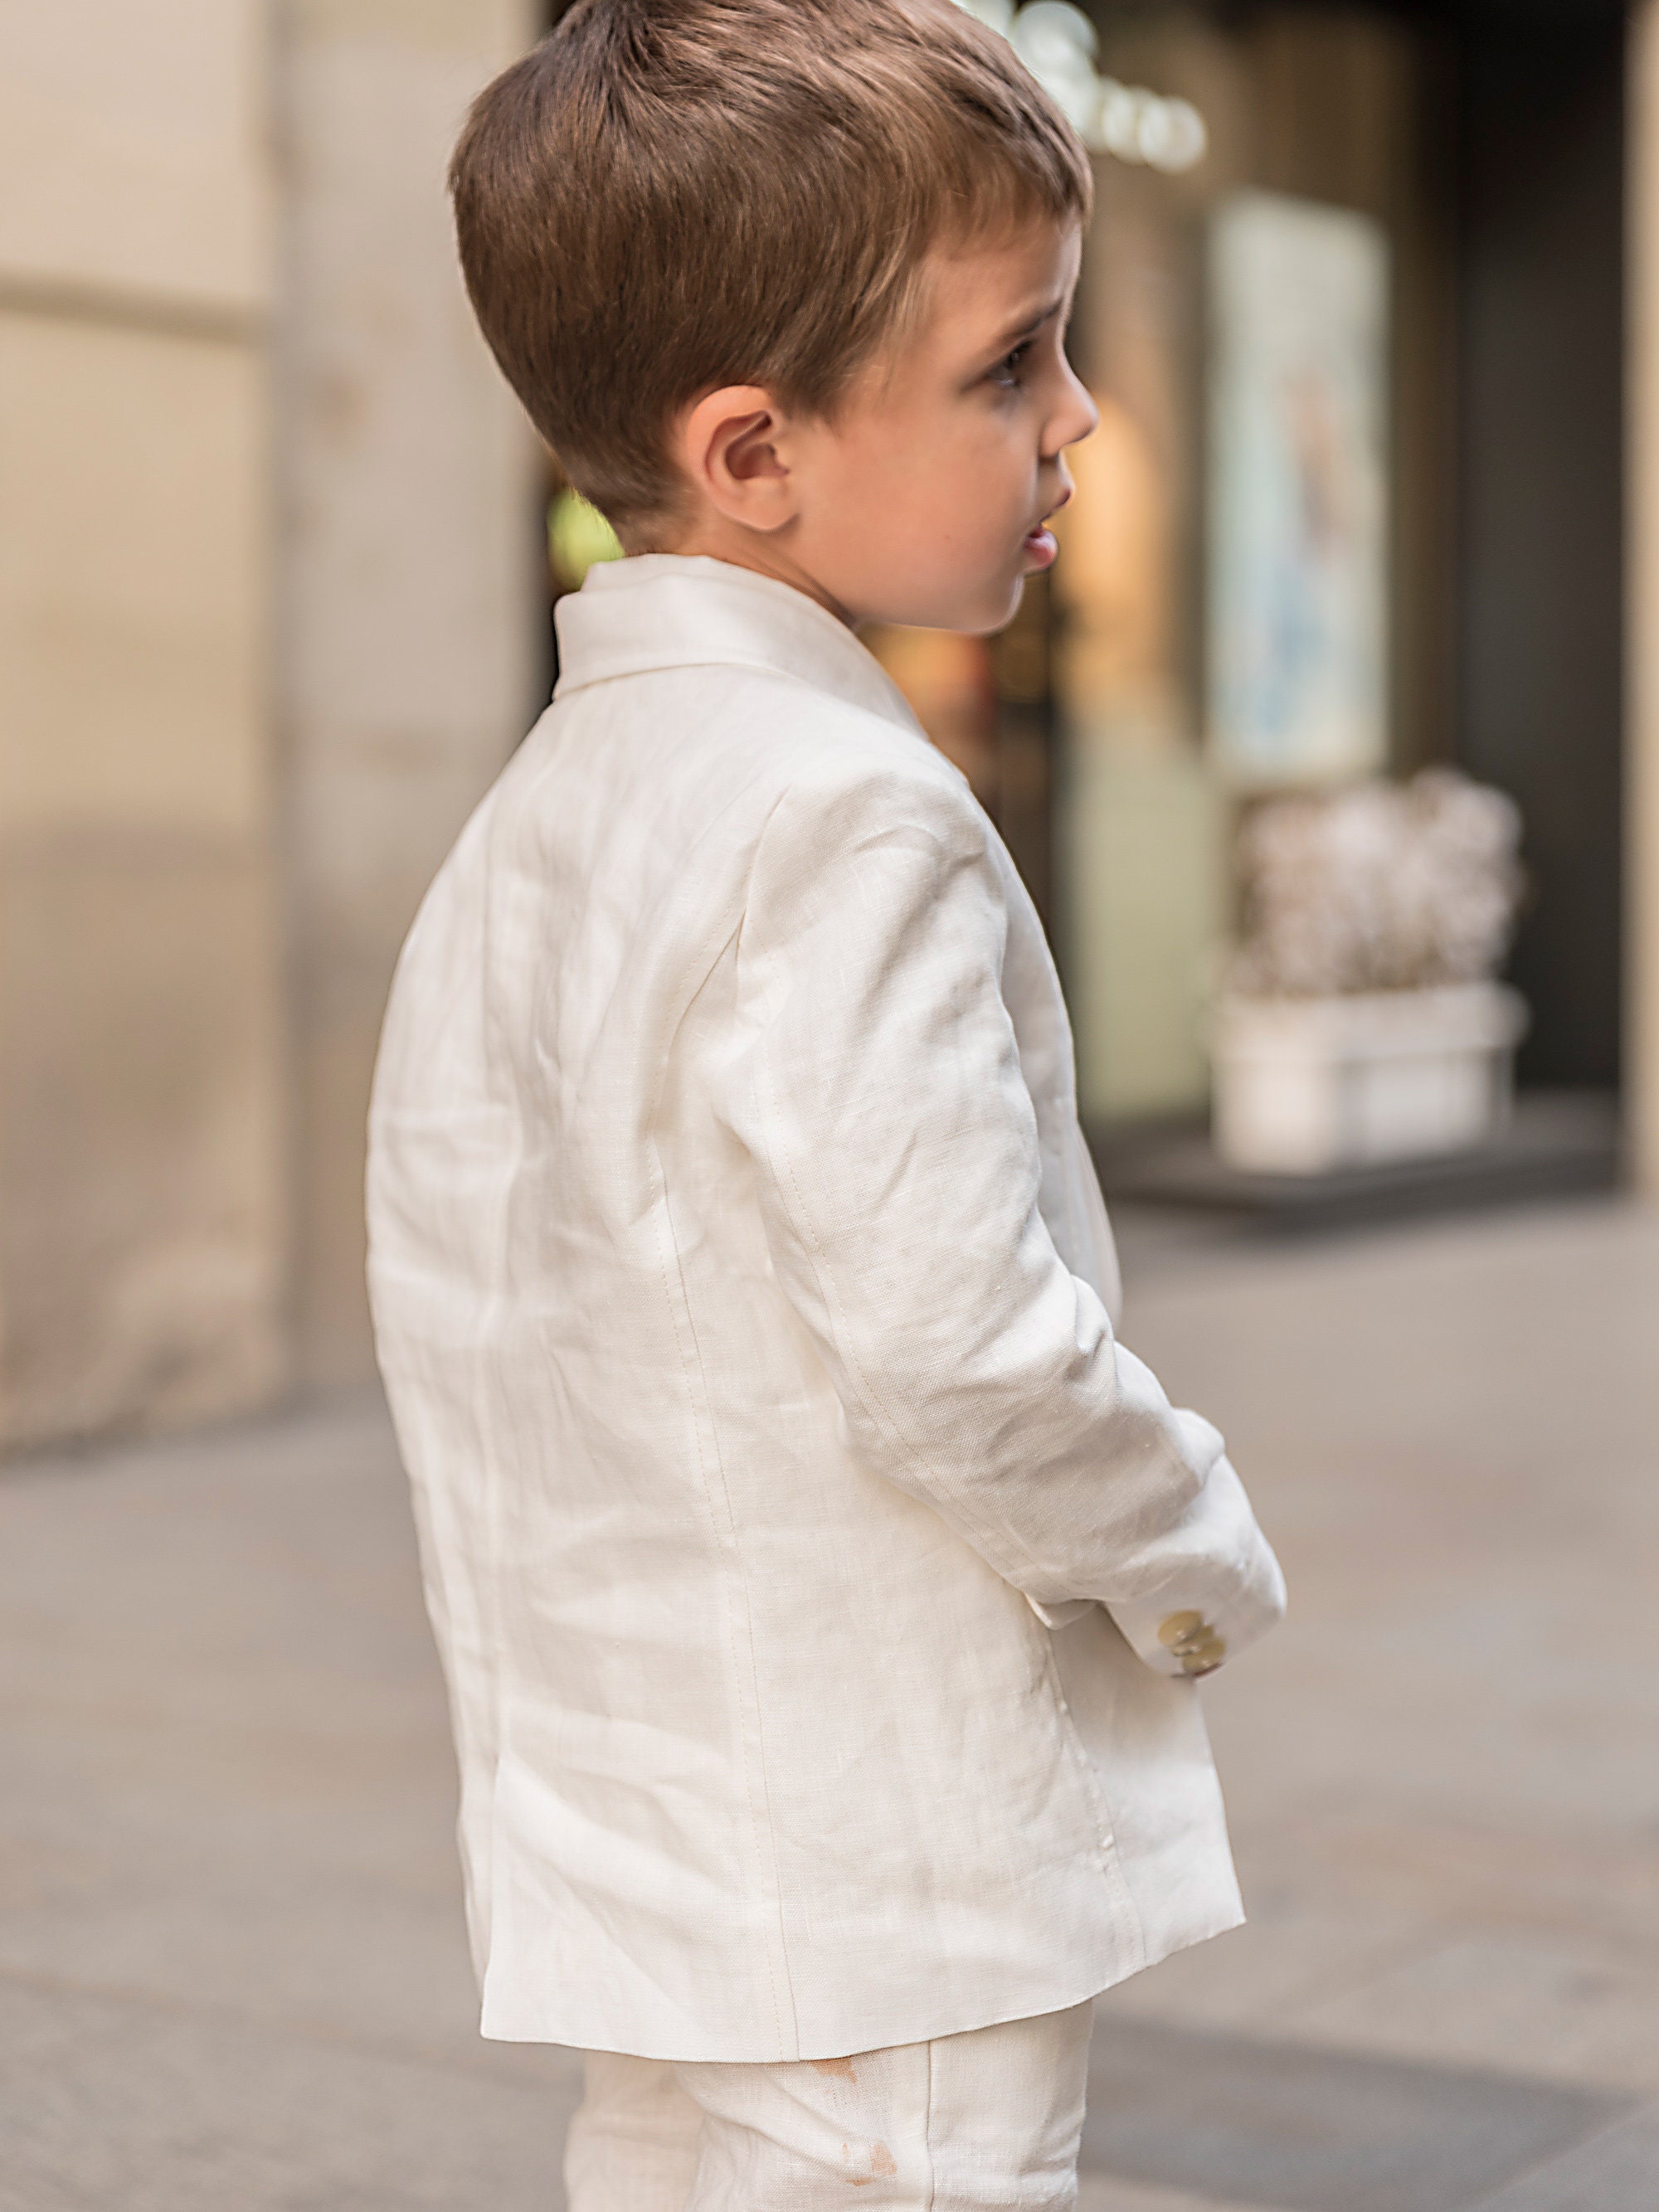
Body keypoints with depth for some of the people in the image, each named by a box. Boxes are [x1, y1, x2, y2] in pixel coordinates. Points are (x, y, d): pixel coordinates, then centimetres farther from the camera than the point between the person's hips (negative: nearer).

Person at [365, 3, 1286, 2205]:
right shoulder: (850, 817, -21)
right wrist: (1197, 1557, -6)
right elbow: (959, 1354, -25)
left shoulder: (527, 820, 9)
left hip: (635, 1841, 9)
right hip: (895, 1880, -9)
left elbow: (443, 1301, 14)